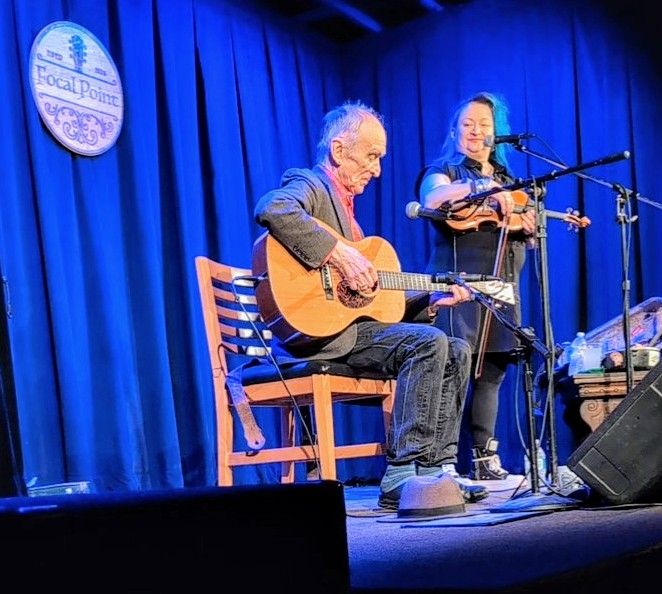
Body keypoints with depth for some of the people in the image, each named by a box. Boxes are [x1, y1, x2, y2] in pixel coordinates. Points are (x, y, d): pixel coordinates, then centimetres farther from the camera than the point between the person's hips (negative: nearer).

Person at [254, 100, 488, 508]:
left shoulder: (343, 204, 26)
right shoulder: (309, 185, -3)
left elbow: (373, 296, 23)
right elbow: (271, 210, -31)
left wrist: (432, 301, 12)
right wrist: (339, 254, -30)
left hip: (352, 325, 10)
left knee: (457, 352, 3)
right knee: (430, 343, -24)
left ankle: (437, 467, -2)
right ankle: (402, 475, -23)